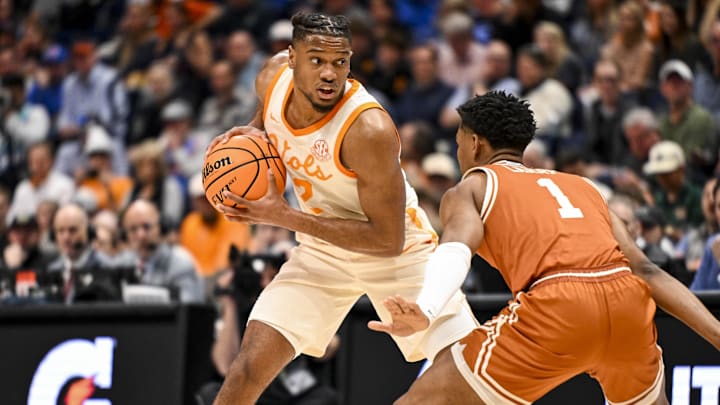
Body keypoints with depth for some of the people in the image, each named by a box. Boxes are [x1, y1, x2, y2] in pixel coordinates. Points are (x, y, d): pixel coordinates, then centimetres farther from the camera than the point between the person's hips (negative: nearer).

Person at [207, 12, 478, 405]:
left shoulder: (370, 130, -33)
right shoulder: (274, 76, -15)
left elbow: (388, 239, -28)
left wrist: (285, 217, -29)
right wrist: (251, 134, -12)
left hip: (399, 251, -4)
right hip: (322, 252, 4)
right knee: (249, 368, -10)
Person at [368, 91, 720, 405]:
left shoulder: (470, 188, 21)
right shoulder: (582, 186, 34)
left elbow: (456, 248, -3)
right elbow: (646, 271, 24)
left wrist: (424, 311, -21)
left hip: (556, 306, -5)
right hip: (628, 302, 5)